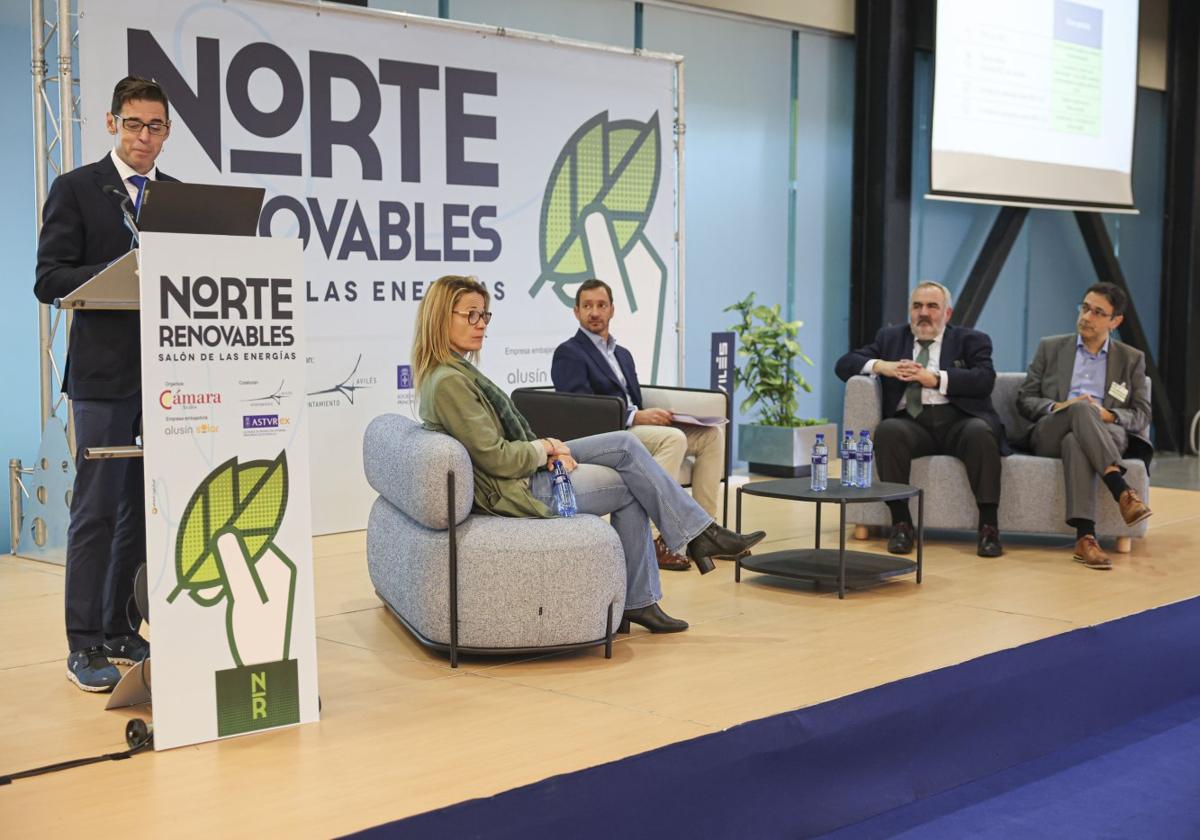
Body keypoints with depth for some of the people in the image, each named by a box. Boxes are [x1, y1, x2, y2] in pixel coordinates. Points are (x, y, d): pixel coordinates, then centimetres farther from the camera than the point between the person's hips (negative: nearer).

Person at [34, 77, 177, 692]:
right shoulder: (75, 189, 1)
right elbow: (49, 281, -7)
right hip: (105, 372, -4)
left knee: (143, 509, 9)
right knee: (97, 511, -3)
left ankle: (122, 633, 19)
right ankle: (85, 646, 4)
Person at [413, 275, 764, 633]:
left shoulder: (455, 370, 10)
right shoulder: (448, 383, -22)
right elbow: (497, 459, -24)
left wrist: (547, 448, -2)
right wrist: (546, 449, -8)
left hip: (527, 468, 10)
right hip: (517, 490, -10)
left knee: (626, 444, 3)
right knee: (631, 487, -3)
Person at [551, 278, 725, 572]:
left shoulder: (623, 355, 27)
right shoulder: (568, 353, 1)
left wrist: (653, 414, -1)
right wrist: (636, 416, -21)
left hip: (633, 428, 8)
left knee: (712, 434, -7)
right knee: (674, 438, -32)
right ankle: (650, 538, -33)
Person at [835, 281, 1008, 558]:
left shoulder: (970, 340, 14)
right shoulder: (891, 337, 21)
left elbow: (984, 379, -4)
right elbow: (844, 363, 14)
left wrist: (935, 378, -13)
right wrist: (881, 366, -5)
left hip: (958, 421, -1)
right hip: (912, 423, 1)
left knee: (981, 432, -34)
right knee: (887, 430, -31)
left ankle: (988, 525, -26)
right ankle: (901, 523, -25)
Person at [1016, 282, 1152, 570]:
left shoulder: (1132, 359, 17)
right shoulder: (1050, 348, 17)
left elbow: (1142, 414, 11)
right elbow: (1024, 400, 12)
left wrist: (1108, 415, -12)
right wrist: (1057, 407, -11)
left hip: (1108, 434, 0)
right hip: (1049, 435, 0)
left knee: (1075, 442, -40)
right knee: (1081, 408, -37)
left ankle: (1085, 537, -52)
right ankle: (1121, 491, -49)